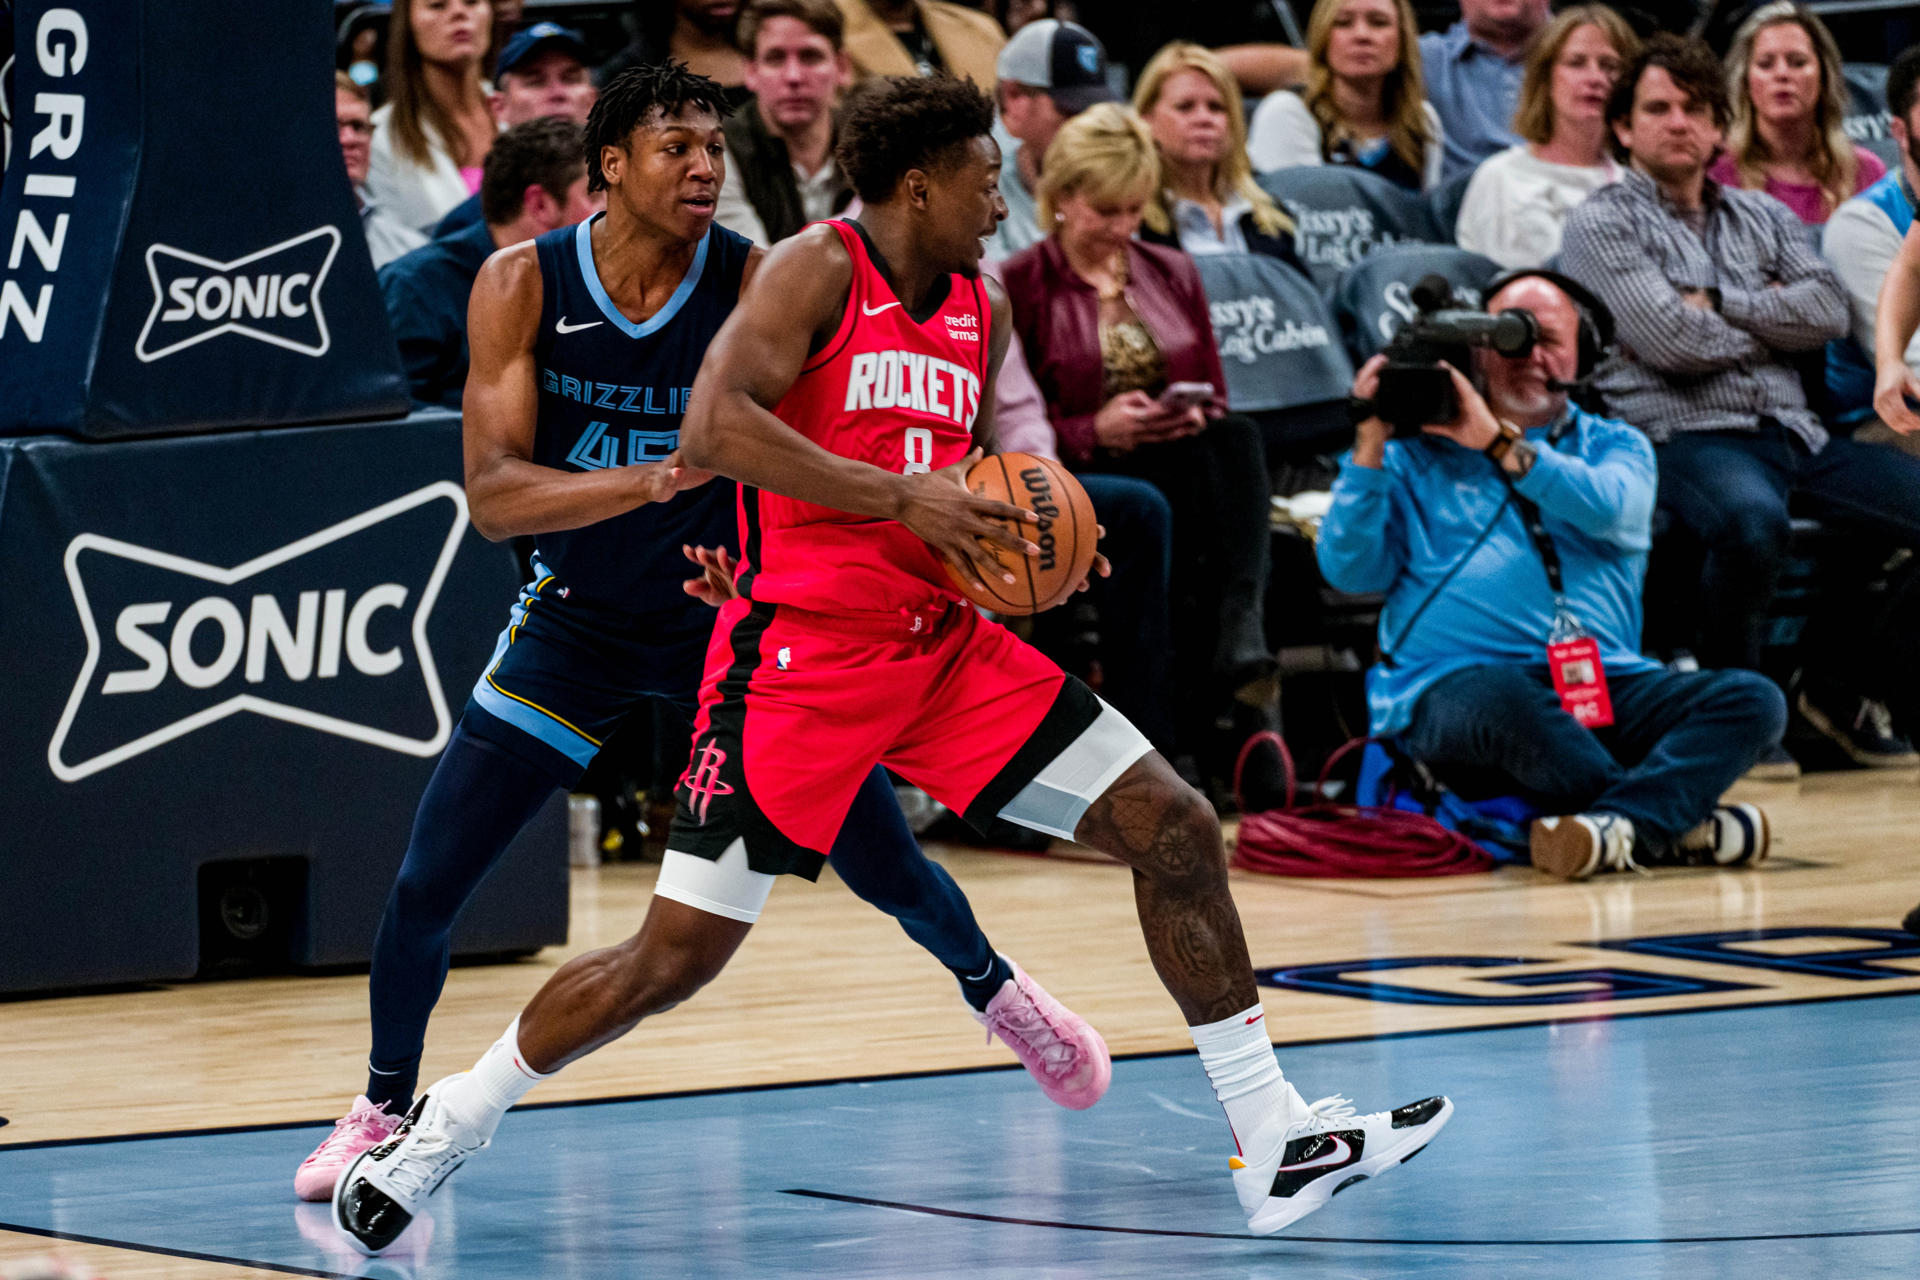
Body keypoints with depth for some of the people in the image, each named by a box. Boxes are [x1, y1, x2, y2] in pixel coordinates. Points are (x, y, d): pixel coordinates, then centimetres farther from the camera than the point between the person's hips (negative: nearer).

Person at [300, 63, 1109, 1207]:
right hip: (579, 625, 0)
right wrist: (651, 480, -41)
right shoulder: (524, 285, -17)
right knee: (425, 886, -7)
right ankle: (385, 1108, 17)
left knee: (888, 865, 2)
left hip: (725, 612, 0)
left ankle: (994, 989, 35)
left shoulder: (757, 285, -19)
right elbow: (493, 491, -25)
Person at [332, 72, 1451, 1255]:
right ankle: (450, 1126, 13)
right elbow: (714, 426, -23)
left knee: (1176, 829, -2)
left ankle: (1275, 1141, 4)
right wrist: (906, 500, -26)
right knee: (676, 955, -7)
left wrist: (1033, 533, 1)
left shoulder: (982, 310, 13)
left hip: (949, 644, 7)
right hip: (805, 649, -7)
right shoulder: (819, 269, -9)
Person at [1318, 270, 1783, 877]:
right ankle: (1683, 824, -36)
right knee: (1502, 698, -41)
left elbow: (1613, 510, -3)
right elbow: (1350, 570, 6)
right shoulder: (1417, 452, 18)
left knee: (1753, 700, -22)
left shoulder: (1614, 446, 22)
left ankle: (1622, 825, -46)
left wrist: (1498, 442, -7)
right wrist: (1370, 445, -2)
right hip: (1453, 684, -3)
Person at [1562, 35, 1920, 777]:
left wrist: (1719, 303, -2)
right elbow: (1672, 341, -8)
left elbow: (1828, 312, 6)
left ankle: (1840, 688, 4)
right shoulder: (1602, 225, 6)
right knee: (1751, 518, -41)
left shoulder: (1763, 218, 24)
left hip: (1793, 434, 6)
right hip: (1682, 435, -6)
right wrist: (1772, 318, 6)